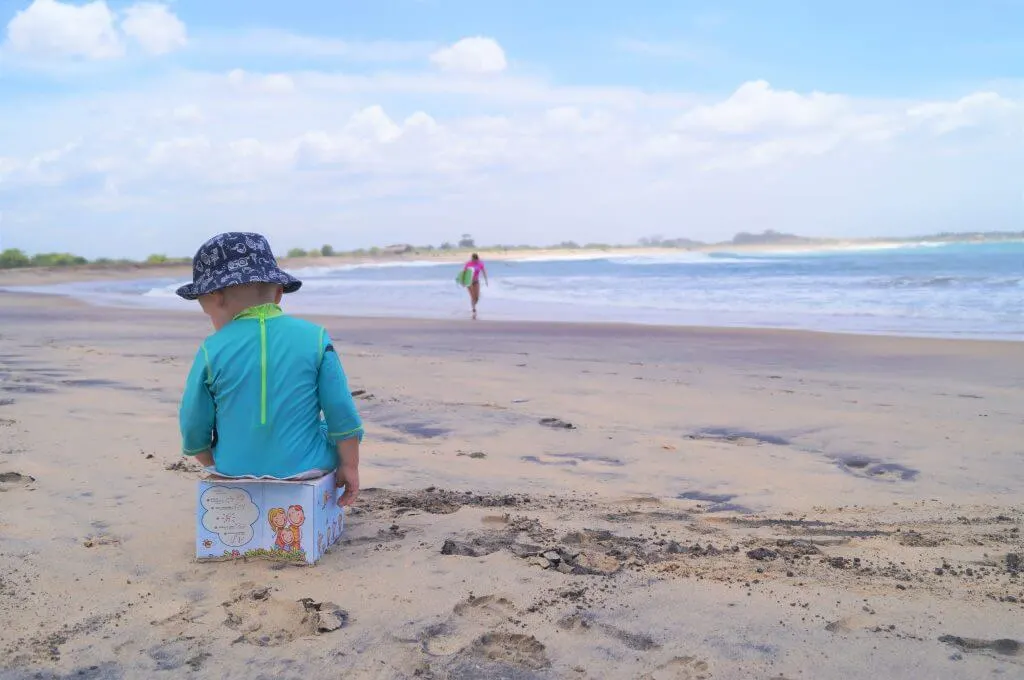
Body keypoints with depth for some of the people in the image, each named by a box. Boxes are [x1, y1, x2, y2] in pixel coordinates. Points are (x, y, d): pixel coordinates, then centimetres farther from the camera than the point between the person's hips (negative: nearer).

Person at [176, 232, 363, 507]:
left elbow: (193, 427, 0)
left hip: (235, 468, 2)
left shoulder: (212, 350, -8)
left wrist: (214, 465, 19)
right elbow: (343, 414, -6)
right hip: (305, 465, -2)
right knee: (337, 438, 26)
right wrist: (349, 467, 6)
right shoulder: (314, 337, -8)